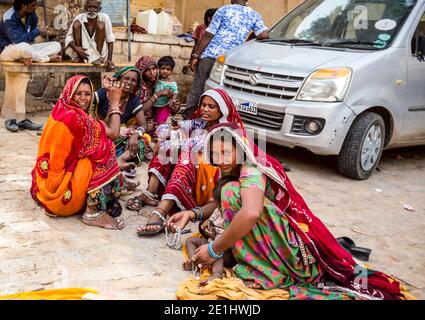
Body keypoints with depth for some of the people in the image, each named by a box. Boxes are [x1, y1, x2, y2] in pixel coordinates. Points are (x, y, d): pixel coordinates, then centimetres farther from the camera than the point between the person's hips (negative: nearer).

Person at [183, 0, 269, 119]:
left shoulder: (224, 10, 6)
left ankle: (187, 119, 9)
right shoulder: (254, 15, 11)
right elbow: (264, 35, -2)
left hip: (209, 55, -1)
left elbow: (209, 34, -1)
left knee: (196, 90, 6)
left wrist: (195, 55, 0)